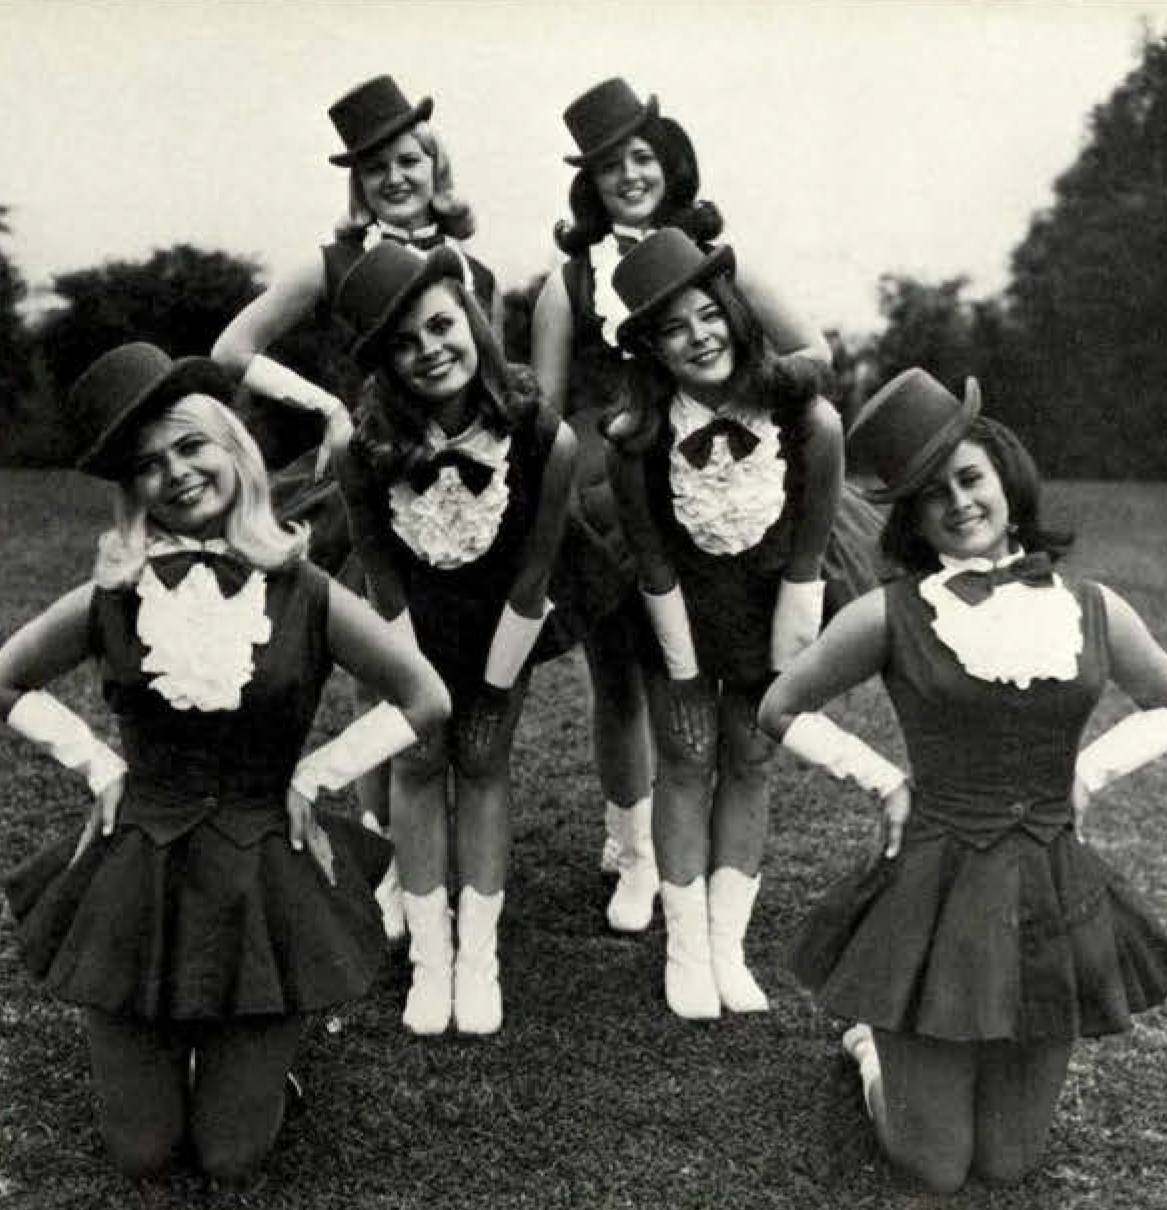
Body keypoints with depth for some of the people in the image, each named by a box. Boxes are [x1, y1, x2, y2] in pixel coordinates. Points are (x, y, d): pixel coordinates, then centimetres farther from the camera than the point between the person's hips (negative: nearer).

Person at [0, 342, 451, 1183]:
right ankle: (168, 1048, 37)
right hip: (137, 881, 1)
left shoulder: (304, 596, -8)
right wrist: (98, 765, 0)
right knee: (141, 1153, 8)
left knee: (234, 1157, 4)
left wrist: (316, 774, -6)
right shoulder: (111, 600, -5)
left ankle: (257, 1056, 34)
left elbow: (426, 701, 0)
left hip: (264, 882, -1)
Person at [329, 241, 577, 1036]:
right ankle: (430, 958, 15)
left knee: (484, 766, 5)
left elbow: (532, 573, -19)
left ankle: (480, 956, 16)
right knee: (418, 763, 4)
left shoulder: (542, 435, -30)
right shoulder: (366, 445, -27)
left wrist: (494, 688, -12)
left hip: (501, 619, -1)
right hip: (415, 615, 1)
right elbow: (379, 564, -13)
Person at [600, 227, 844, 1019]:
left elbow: (802, 569, -19)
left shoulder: (809, 421, -25)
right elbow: (656, 572, -14)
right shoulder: (637, 440, -22)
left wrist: (781, 685, -15)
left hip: (773, 615, 0)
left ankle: (727, 947, 15)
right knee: (687, 763, 4)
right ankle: (686, 948, 15)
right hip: (684, 620, 0)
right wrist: (687, 682, -10)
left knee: (749, 766, 5)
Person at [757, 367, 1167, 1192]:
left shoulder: (1093, 611, -1)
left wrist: (1090, 769, 0)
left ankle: (901, 1040, 42)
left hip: (1055, 901, 3)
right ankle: (873, 1042, 36)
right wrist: (884, 782, -5)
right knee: (935, 1167, 8)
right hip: (935, 899, -3)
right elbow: (781, 711, 3)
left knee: (1008, 1164, 14)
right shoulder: (889, 616, -9)